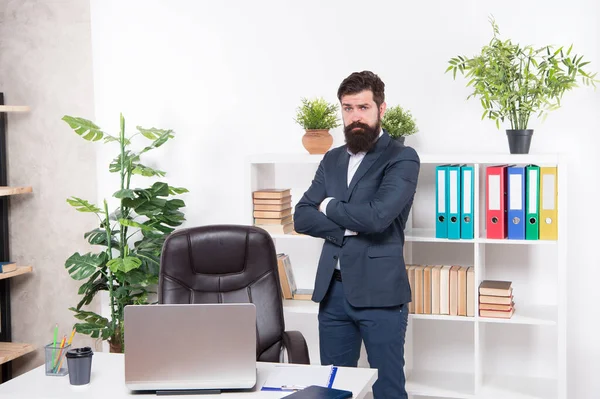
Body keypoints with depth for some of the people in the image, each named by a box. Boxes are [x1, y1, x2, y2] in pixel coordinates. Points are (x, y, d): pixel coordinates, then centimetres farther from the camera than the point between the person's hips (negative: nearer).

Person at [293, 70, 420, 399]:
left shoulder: (402, 159, -5)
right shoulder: (331, 160, 13)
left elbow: (378, 215, -20)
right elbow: (301, 217, 5)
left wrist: (330, 206, -3)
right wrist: (349, 226, -11)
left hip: (379, 292, -5)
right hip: (332, 290, 6)